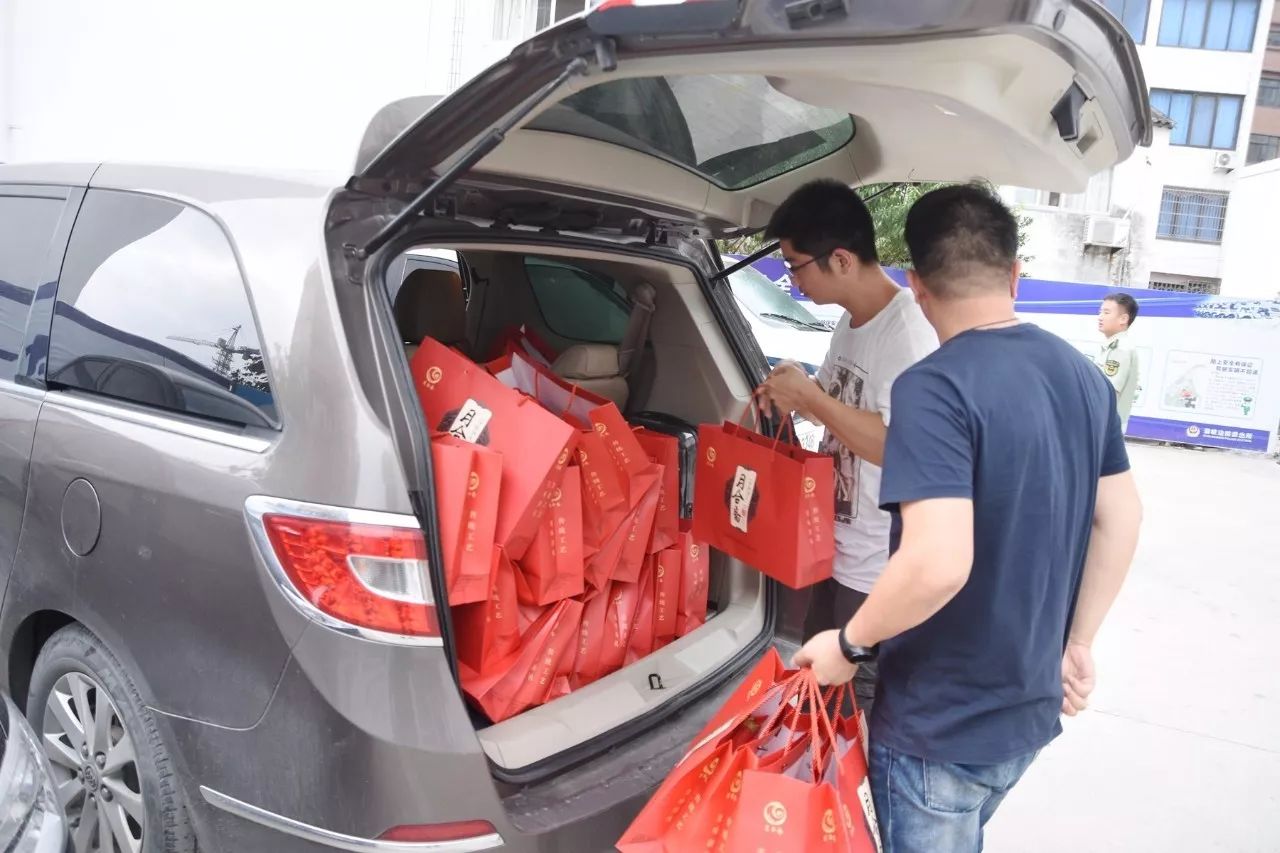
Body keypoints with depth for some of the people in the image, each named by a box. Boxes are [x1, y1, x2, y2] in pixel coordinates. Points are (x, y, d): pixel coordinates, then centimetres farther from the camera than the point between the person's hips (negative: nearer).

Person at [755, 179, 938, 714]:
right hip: (840, 546, 9)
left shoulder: (906, 335, -24)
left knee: (859, 702, 7)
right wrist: (793, 394, -1)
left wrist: (809, 397, -25)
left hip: (881, 567, -9)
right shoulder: (851, 321, 5)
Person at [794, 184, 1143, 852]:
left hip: (940, 727, -7)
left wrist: (849, 645, -17)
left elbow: (938, 564, -33)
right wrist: (1076, 642, 15)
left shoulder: (934, 388, -24)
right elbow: (1121, 519, 8)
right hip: (1031, 709, 7)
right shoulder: (1083, 376, 2)